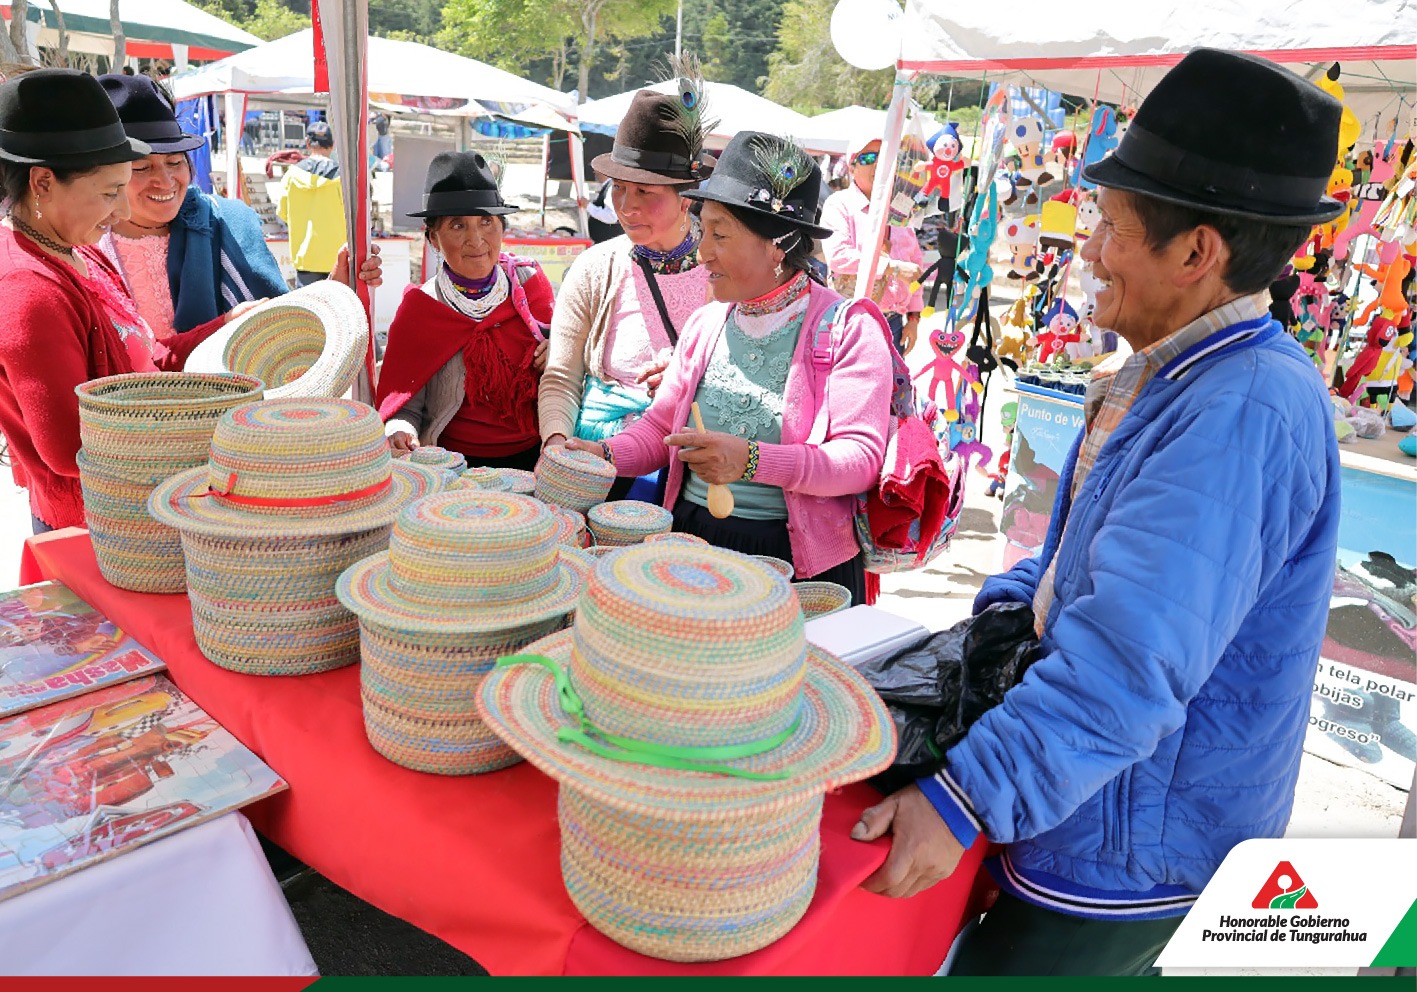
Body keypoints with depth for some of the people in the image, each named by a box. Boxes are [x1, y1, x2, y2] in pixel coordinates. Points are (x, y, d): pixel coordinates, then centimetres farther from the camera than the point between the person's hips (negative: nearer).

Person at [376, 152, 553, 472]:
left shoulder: (529, 281, 4)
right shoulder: (419, 310, -3)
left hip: (538, 457, 1)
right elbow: (403, 406, 0)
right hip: (461, 466, 0)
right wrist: (399, 435, -22)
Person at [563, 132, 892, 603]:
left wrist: (753, 461, -26)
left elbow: (862, 457, -14)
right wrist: (607, 454, -5)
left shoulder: (848, 326, -5)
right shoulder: (706, 323, 12)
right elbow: (661, 425, 15)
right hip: (693, 544, 4)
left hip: (801, 561, -4)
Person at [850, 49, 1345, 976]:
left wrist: (966, 798, -32)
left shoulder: (1246, 410, -28)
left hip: (1129, 856, -9)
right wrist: (1005, 604, 4)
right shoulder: (1169, 376, 5)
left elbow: (1134, 656, -34)